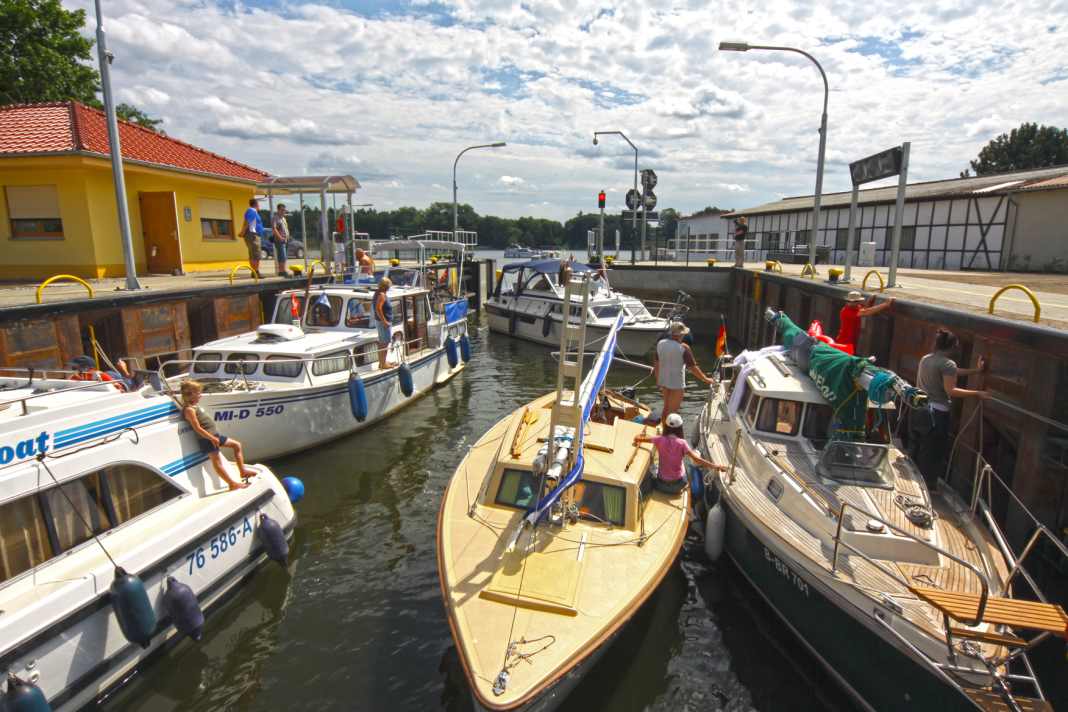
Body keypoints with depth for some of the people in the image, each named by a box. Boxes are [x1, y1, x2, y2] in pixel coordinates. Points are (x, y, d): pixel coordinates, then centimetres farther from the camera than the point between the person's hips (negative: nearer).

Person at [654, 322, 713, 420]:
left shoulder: (661, 344, -2)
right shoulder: (683, 348, -19)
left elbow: (656, 363, 6)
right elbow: (693, 368, -15)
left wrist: (658, 379, 19)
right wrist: (705, 379, -2)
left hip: (663, 381, 6)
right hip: (676, 383, -6)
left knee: (666, 408, 21)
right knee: (672, 411, 7)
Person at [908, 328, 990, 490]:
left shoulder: (925, 359, 10)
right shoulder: (948, 363, -14)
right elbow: (950, 391, -21)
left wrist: (976, 370, 25)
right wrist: (977, 394, -17)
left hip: (918, 409, 8)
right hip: (936, 413, -7)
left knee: (915, 448, 17)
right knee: (932, 452, 5)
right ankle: (928, 486, 14)